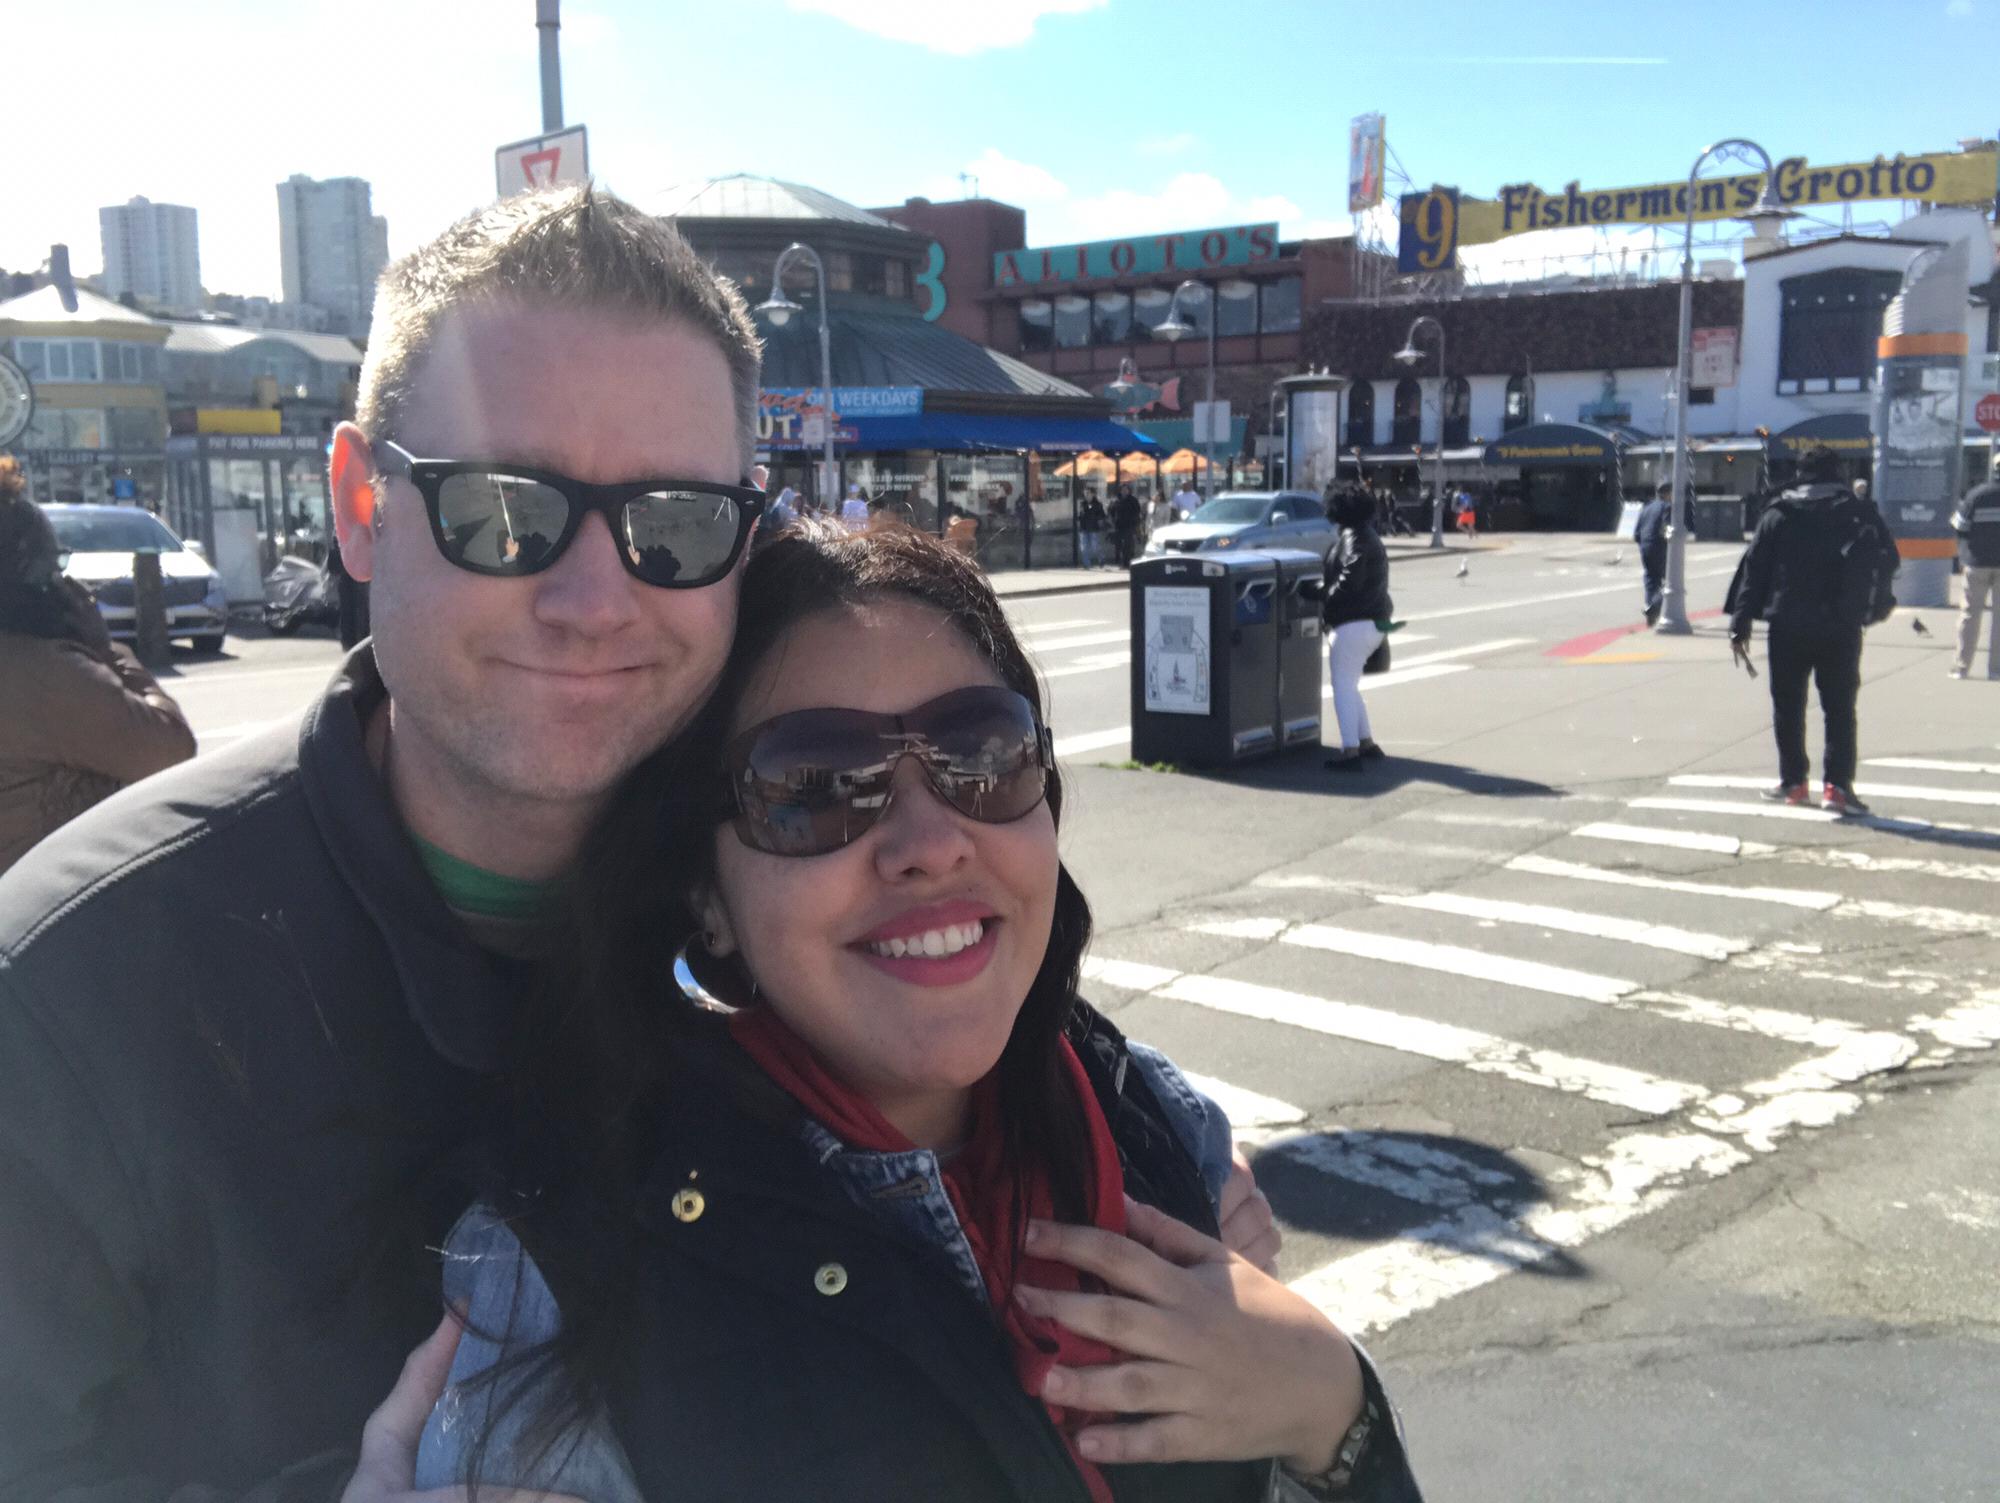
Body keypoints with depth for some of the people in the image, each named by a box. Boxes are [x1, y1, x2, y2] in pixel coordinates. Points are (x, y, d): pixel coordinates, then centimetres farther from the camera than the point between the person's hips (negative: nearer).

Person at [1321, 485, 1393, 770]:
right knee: (1348, 685, 19)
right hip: (1374, 621, 10)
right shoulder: (1371, 537, 19)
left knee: (1343, 685, -7)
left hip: (1354, 623, -10)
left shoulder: (1353, 538, -13)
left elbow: (1350, 579, -24)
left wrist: (1326, 605, -15)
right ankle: (1366, 744, 23)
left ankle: (1350, 751, -11)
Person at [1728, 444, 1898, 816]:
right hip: (1840, 629, 0)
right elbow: (1887, 561, 1)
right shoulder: (1860, 514, 3)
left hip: (1788, 628, 0)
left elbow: (1753, 569, 0)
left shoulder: (1779, 515, 3)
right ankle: (1837, 785, -3)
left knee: (1788, 706, 11)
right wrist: (1873, 606, 14)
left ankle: (1793, 782, 15)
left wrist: (1740, 624, 2)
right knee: (1839, 709, 4)